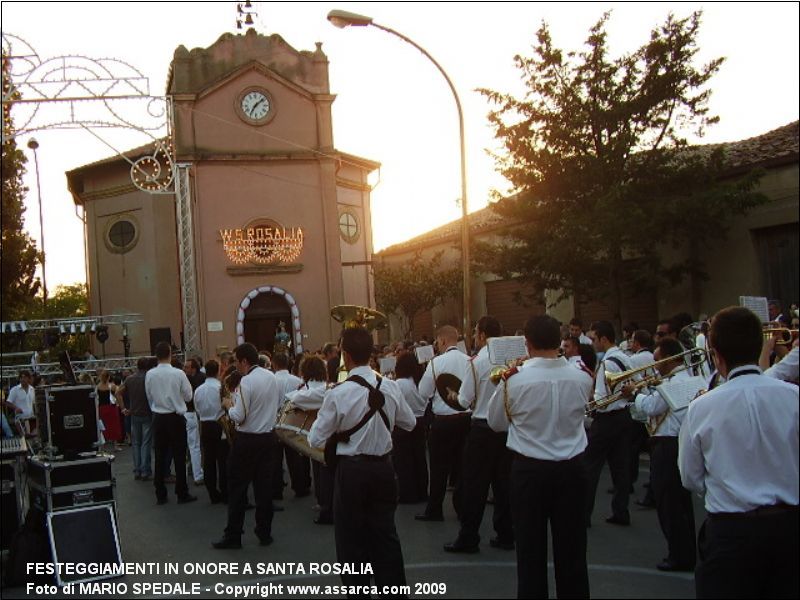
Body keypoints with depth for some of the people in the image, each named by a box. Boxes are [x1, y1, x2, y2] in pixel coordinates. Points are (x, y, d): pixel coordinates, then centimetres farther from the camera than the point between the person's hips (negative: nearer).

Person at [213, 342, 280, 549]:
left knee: (237, 488, 4)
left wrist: (230, 407, 0)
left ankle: (233, 536, 10)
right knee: (265, 486, 11)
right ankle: (264, 533, 17)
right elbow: (278, 403, 19)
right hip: (269, 437, 7)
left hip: (247, 440, -7)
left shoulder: (246, 382, -18)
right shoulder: (271, 377, 4)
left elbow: (239, 416, -19)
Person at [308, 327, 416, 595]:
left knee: (352, 539, 10)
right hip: (384, 467, 4)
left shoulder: (338, 394, -18)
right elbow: (410, 423, 9)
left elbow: (316, 439, -11)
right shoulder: (390, 387, -6)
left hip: (352, 471, -4)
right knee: (386, 534, 15)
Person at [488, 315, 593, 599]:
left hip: (530, 470, -2)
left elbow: (496, 422, 1)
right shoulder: (582, 379, -7)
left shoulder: (514, 381, -15)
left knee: (531, 549, 10)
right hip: (572, 469, 2)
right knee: (571, 549, 12)